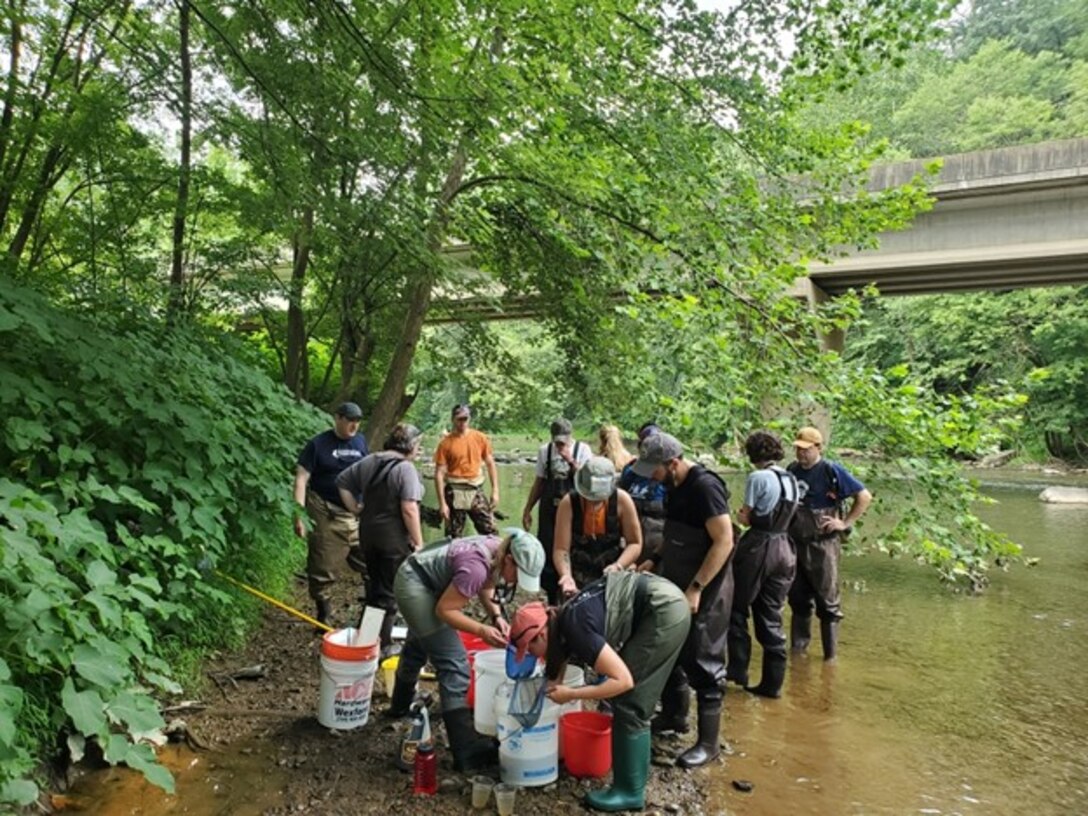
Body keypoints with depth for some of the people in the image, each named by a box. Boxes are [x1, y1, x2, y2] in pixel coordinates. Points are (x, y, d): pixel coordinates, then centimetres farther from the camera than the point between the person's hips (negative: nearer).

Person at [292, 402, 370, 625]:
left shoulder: (360, 441, 8)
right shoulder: (318, 444, -6)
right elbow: (301, 479, -9)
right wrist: (299, 515, -16)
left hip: (357, 514, 4)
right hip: (326, 514, -4)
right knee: (323, 567, 3)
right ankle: (323, 615, 20)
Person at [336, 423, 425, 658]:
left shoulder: (368, 462, 5)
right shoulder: (405, 468, -18)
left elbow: (342, 481, 12)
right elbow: (409, 509, -23)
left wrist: (354, 509, 13)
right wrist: (418, 541, -15)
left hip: (368, 533, 7)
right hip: (395, 538, -7)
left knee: (373, 586, 23)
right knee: (389, 593, 6)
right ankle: (382, 646, 14)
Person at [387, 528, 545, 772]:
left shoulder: (498, 554, -12)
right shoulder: (477, 567, -35)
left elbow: (485, 590, 3)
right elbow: (444, 610, -26)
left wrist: (497, 617, -14)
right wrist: (482, 630, -29)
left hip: (424, 583, 10)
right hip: (414, 585, -10)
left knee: (417, 649, 31)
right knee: (453, 664, -13)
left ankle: (401, 705, 57)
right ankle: (467, 752, -10)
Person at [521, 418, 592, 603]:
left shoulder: (582, 450, -4)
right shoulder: (544, 451, 3)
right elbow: (539, 482, 10)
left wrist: (571, 461, -20)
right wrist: (527, 510, 10)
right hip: (549, 510, 3)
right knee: (547, 553, 6)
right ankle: (552, 600, 22)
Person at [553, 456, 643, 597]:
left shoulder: (622, 500, -15)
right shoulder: (569, 503, -16)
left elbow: (635, 543, -8)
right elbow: (561, 549, -17)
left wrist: (618, 566, -25)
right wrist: (566, 575, -35)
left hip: (614, 574, 0)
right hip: (579, 577, 0)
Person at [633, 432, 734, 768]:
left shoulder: (705, 487, -21)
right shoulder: (677, 487, 6)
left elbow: (724, 541, -24)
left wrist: (696, 588, -25)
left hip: (705, 593, -9)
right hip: (677, 587, 9)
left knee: (703, 664, 0)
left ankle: (708, 742, 14)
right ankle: (674, 715, 38)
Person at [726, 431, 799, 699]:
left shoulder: (757, 478, -12)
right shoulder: (792, 480, 9)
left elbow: (746, 518, -10)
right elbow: (786, 515, 12)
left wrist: (739, 514, 10)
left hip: (757, 548, -6)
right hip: (783, 548, 7)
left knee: (738, 609, 10)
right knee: (771, 617, 12)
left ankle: (738, 670, 12)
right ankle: (772, 682, 16)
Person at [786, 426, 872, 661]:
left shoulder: (831, 471, -10)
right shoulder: (792, 470, 6)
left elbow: (864, 496, -8)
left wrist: (846, 523, -10)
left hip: (822, 544, -5)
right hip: (794, 543, 5)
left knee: (827, 601, 4)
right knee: (798, 599, 14)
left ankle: (830, 653, 14)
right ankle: (797, 648, 26)